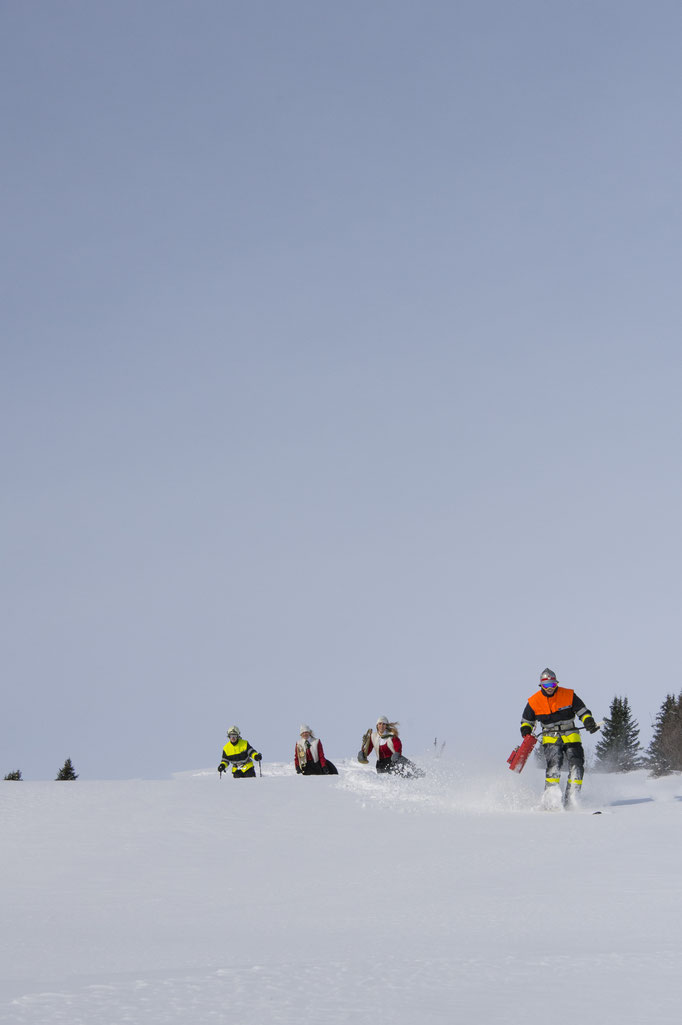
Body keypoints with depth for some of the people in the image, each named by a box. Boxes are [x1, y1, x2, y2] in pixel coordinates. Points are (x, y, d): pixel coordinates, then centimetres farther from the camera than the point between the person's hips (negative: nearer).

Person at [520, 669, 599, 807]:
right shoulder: (534, 702, 0)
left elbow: (583, 711, 4)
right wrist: (526, 730, -4)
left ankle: (571, 799, -9)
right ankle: (551, 798, -25)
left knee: (576, 764, -13)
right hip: (550, 738, -1)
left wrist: (589, 721, -14)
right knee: (554, 762, -24)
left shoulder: (568, 695, -3)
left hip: (571, 737, 1)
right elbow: (527, 720, 15)